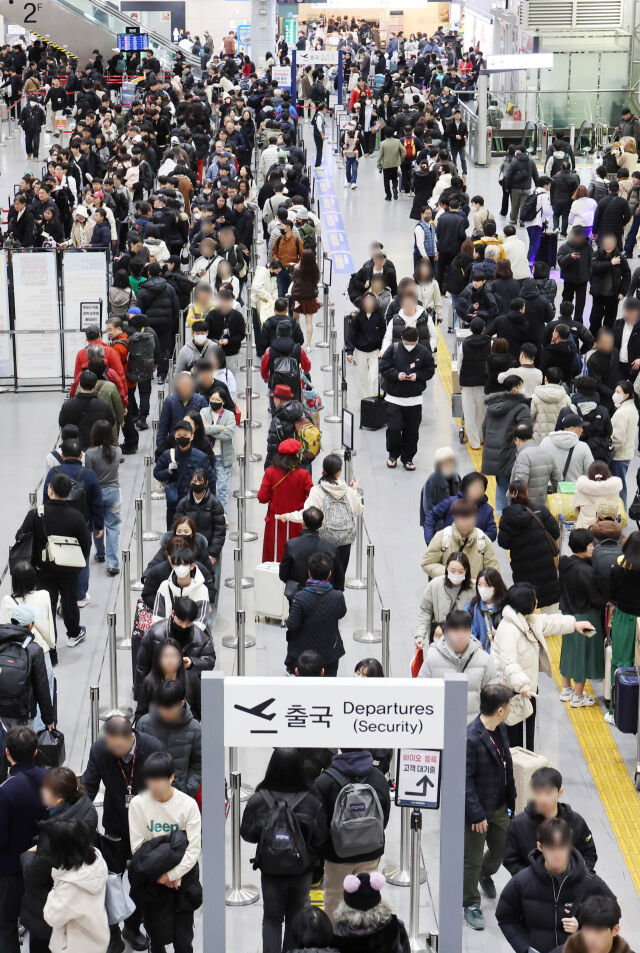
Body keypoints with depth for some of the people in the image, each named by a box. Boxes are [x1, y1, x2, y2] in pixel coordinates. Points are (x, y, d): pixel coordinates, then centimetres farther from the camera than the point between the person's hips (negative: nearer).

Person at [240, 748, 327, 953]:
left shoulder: (258, 801, -16)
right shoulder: (312, 802, -16)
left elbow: (247, 834, -5)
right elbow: (321, 838, -9)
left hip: (270, 870, 0)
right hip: (302, 870, 0)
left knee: (271, 919, 14)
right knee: (296, 918, 19)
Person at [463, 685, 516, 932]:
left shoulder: (501, 729, -1)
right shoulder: (470, 738, -28)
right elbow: (465, 780, -23)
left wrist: (511, 796, 16)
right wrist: (476, 815, -20)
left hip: (499, 807, 8)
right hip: (478, 809, -8)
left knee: (501, 849, 23)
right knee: (472, 860, 8)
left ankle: (486, 874, 53)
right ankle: (471, 904, 26)